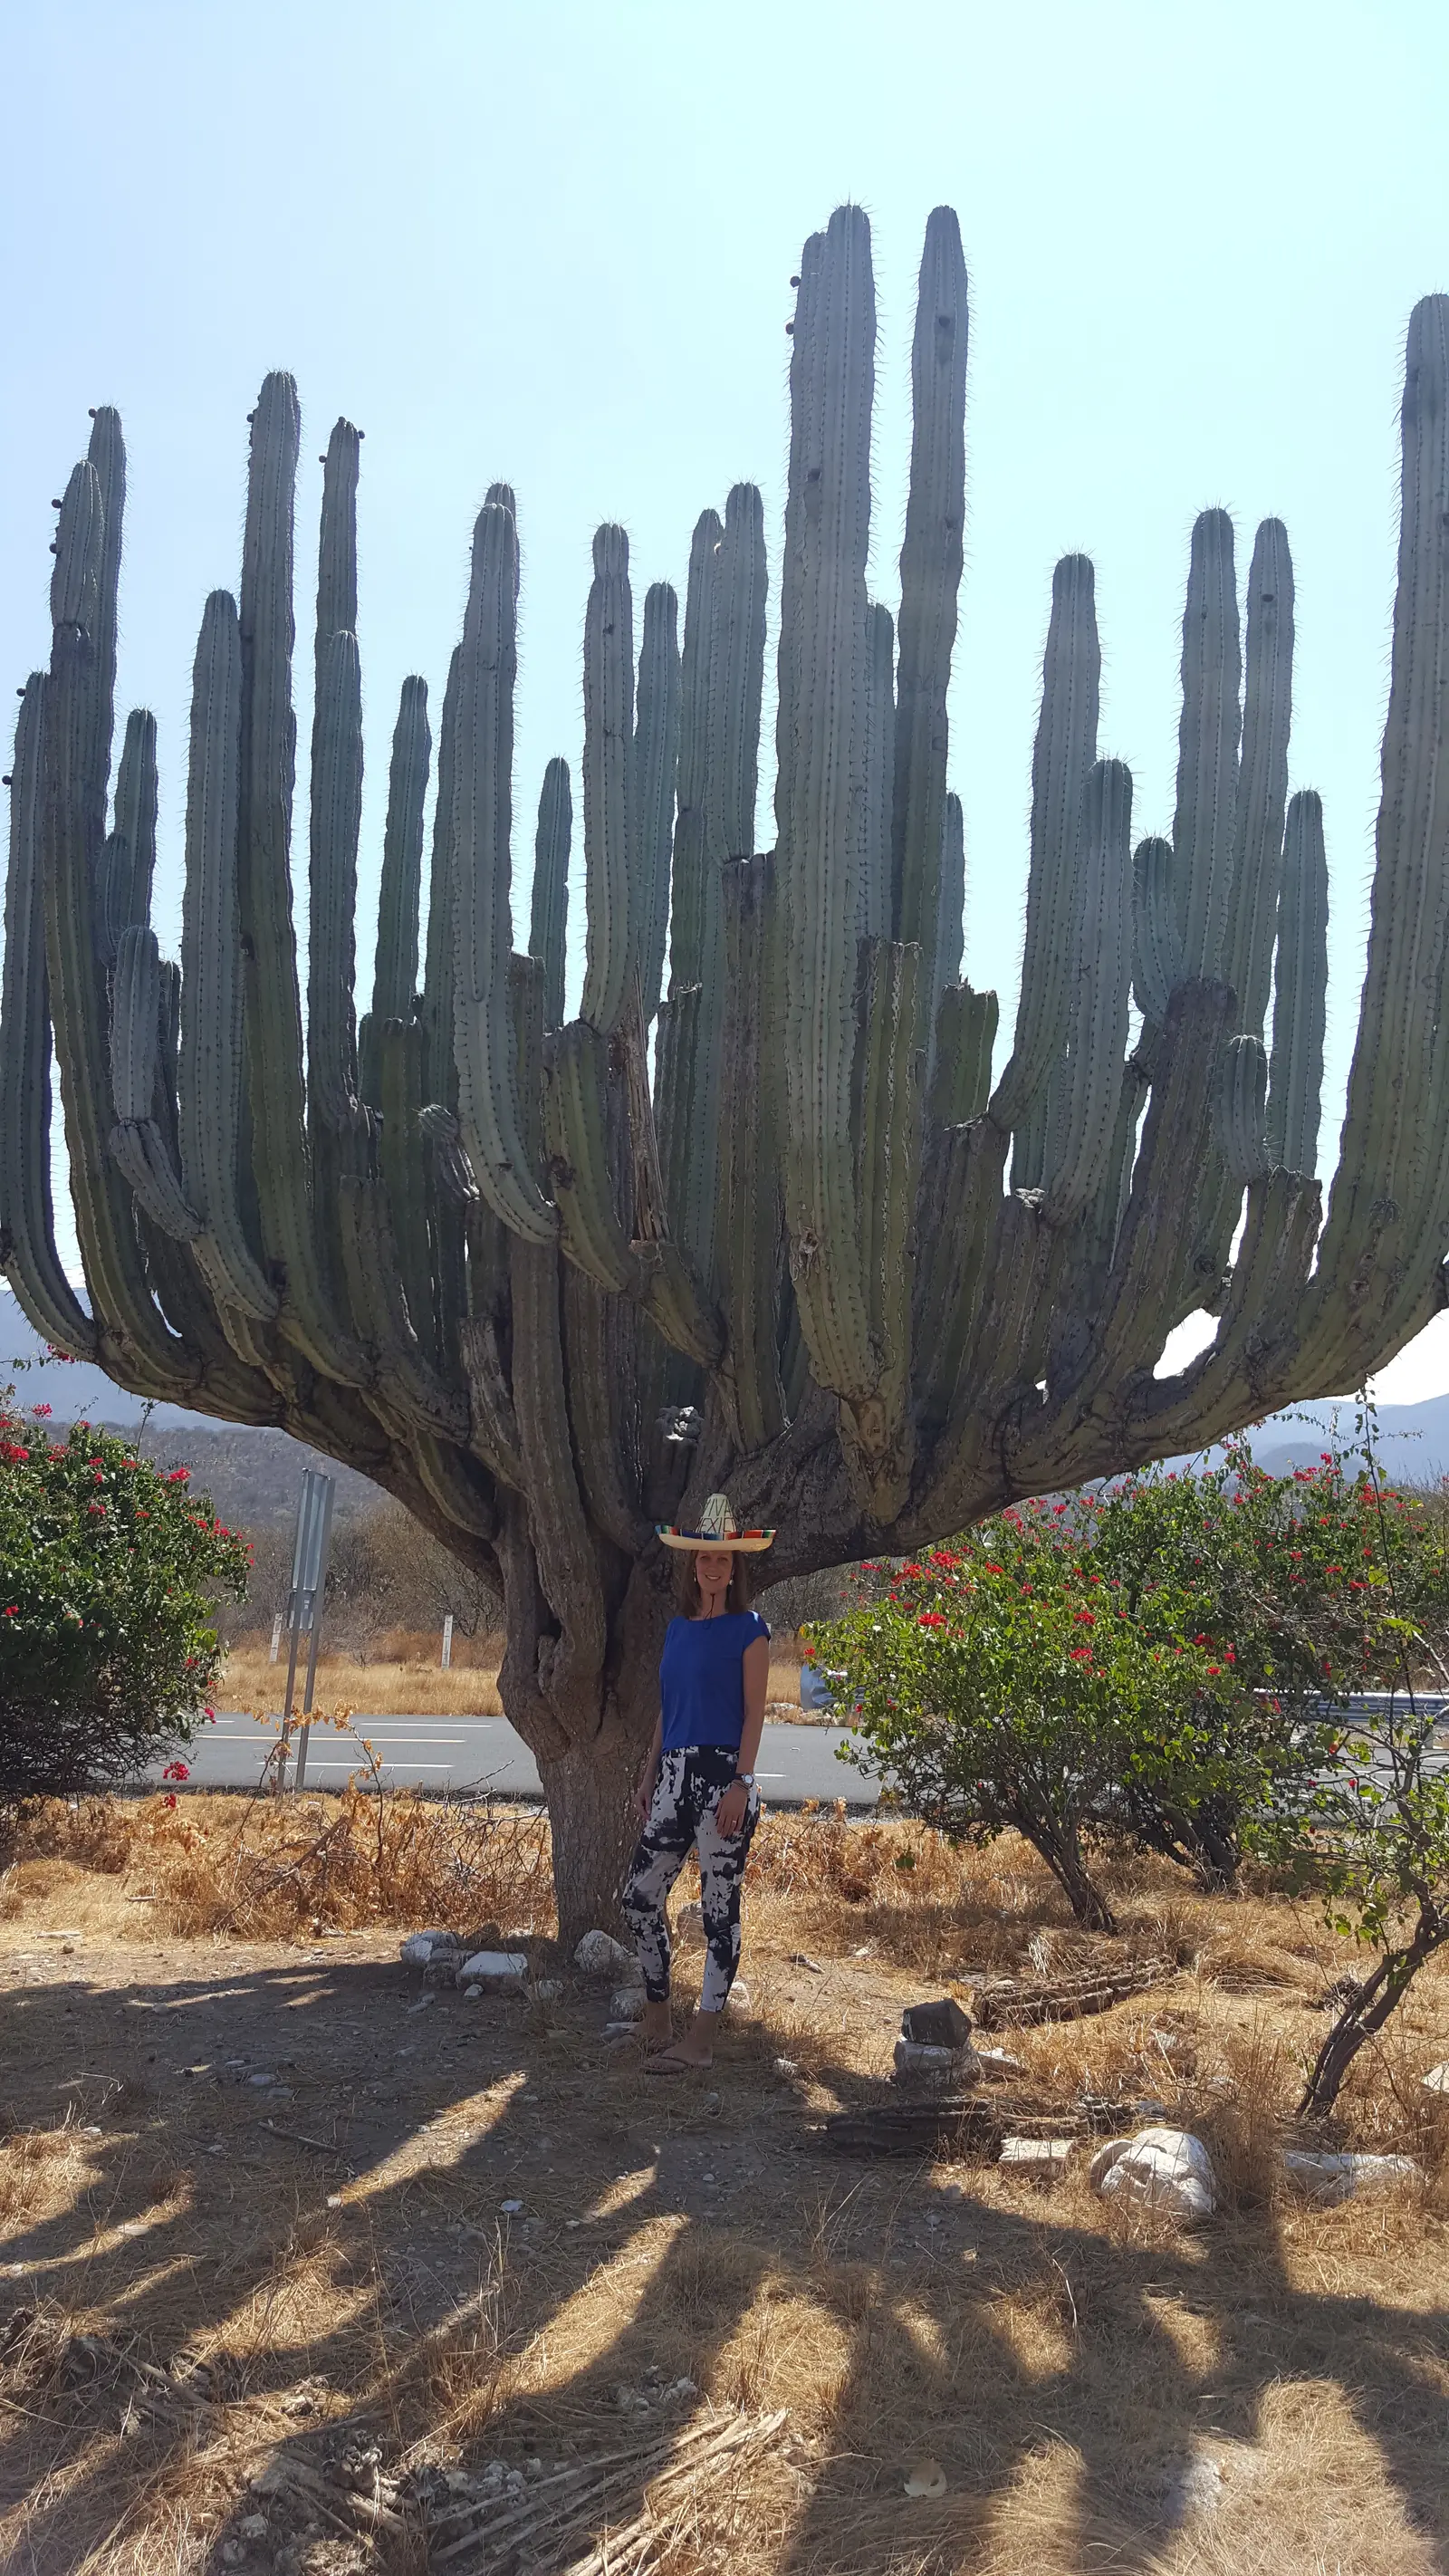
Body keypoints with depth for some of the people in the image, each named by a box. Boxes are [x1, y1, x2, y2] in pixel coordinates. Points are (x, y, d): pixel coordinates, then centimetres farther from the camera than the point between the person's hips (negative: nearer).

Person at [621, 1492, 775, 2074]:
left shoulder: (748, 1629, -3)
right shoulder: (678, 1628, 15)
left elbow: (754, 1714, -8)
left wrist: (742, 1784, -16)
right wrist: (649, 1776, 15)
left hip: (723, 1773, -7)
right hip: (675, 1774, 7)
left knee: (719, 1906, 0)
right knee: (640, 1895, 4)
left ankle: (701, 2039, 5)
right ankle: (657, 2019, 19)